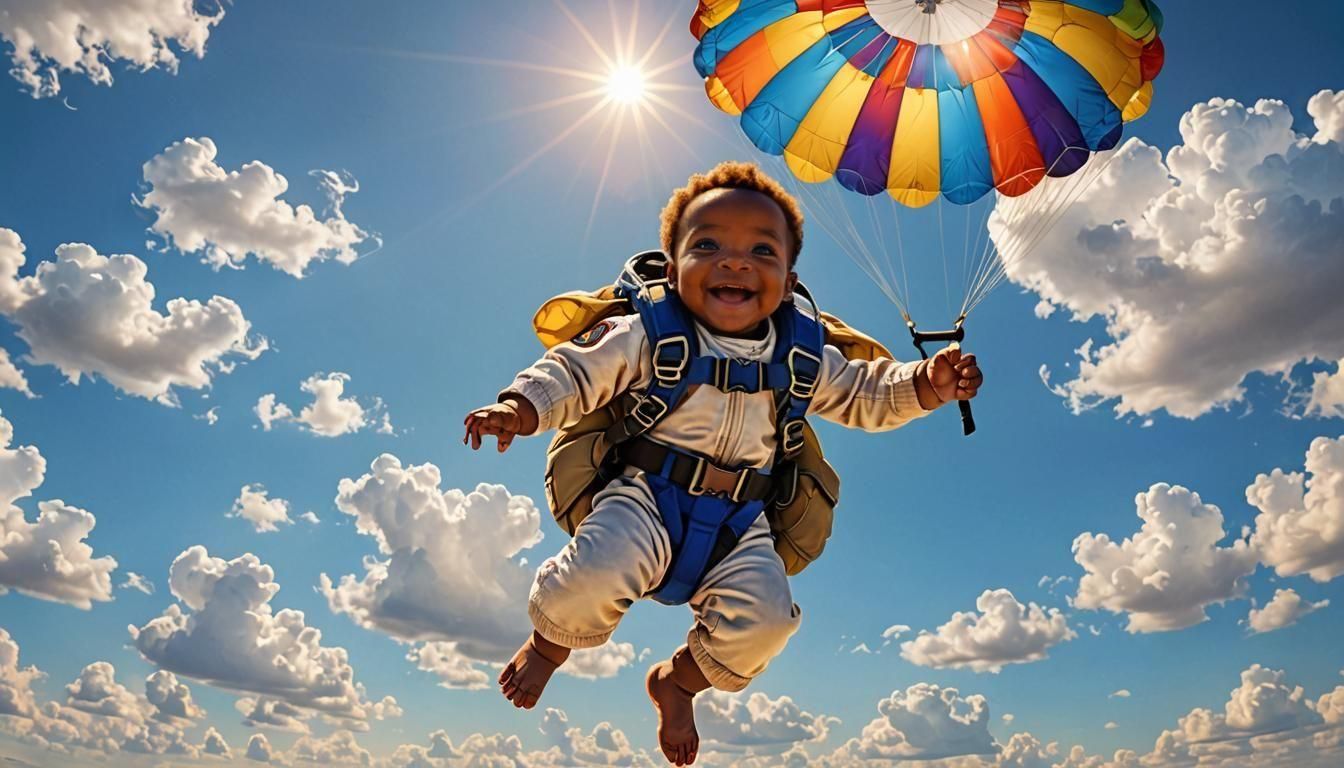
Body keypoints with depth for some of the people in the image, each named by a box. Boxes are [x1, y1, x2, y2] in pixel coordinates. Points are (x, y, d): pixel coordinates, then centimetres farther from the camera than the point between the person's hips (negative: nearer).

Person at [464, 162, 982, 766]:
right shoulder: (646, 337, -5)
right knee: (593, 577, -30)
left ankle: (678, 680, 16)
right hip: (645, 497, -3)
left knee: (764, 620, -19)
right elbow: (576, 371, -3)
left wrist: (927, 383, -1)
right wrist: (518, 407, -20)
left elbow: (865, 394, 15)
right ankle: (548, 645, 11)